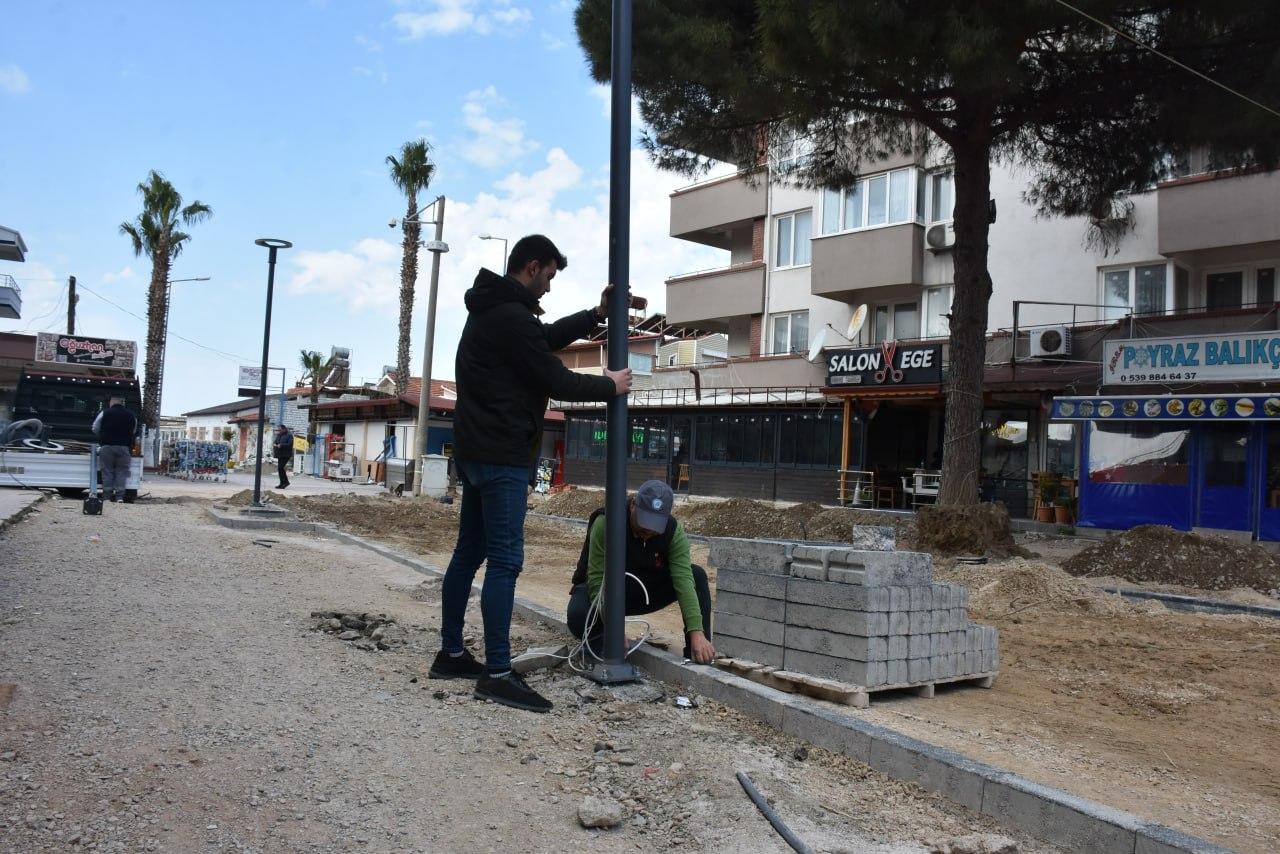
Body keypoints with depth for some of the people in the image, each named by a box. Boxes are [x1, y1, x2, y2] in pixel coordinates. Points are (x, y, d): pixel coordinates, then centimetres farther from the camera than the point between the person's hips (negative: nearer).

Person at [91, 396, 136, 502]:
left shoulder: (104, 413, 0)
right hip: (124, 447, 1)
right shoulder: (131, 415, 6)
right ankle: (119, 495, -3)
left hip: (107, 446, -1)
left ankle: (107, 495, 5)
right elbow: (133, 431, 12)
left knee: (107, 471, 6)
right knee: (121, 471, 4)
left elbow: (95, 429, 9)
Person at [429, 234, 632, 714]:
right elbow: (557, 382, -15)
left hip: (474, 452, 11)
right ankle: (497, 674, -7)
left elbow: (545, 338, 28)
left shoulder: (491, 309, 16)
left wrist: (595, 315, 23)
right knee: (505, 561, -9)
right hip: (502, 457, -11)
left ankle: (451, 655, 22)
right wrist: (610, 386, 1)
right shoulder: (511, 318, -17)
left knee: (469, 552, 14)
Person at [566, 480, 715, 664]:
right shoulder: (605, 523, -29)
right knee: (578, 616, -37)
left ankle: (699, 657, -13)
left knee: (697, 575, -19)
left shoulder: (673, 531, -20)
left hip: (645, 592, 3)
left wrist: (697, 632, -41)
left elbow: (683, 580, -29)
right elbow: (597, 580, -30)